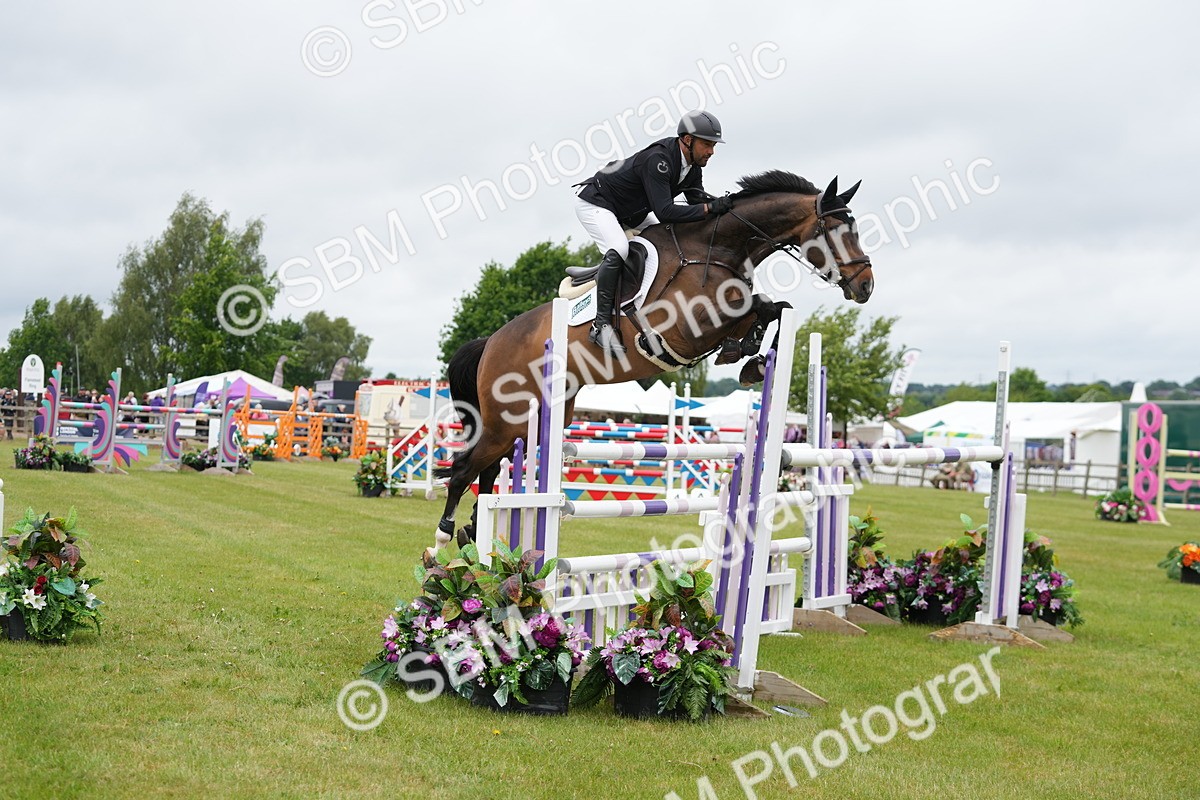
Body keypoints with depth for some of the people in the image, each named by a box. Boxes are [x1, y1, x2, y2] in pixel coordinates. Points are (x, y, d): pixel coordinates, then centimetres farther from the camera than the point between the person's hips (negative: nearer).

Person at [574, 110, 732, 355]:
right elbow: (665, 211, -40)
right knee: (618, 250, -32)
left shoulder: (693, 166, -6)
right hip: (594, 203, -10)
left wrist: (721, 203, -22)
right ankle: (601, 324, -28)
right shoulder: (658, 160, -34)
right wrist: (709, 208, -41)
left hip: (629, 210, 10)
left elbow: (697, 198, -2)